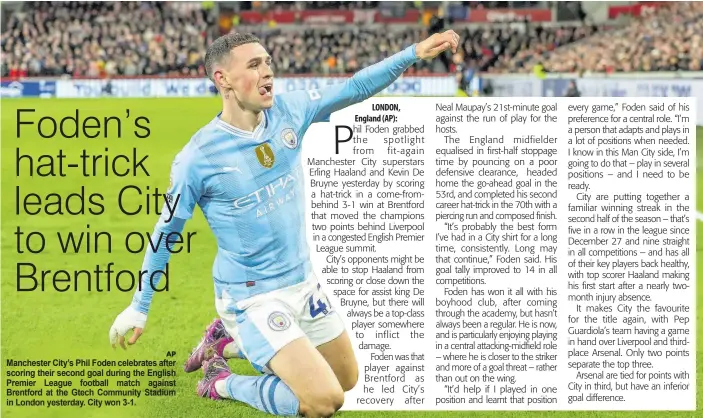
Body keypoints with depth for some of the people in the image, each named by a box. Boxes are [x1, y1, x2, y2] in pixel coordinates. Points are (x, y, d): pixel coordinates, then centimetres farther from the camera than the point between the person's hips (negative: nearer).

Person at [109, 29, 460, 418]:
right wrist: (138, 306, -2)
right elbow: (167, 231, -8)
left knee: (346, 379, 22)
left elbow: (353, 88, 4)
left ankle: (233, 339, 33)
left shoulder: (288, 110, -7)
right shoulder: (197, 158, -20)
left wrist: (413, 53, -6)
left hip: (303, 283, 7)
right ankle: (221, 382, 5)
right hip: (252, 298, -7)